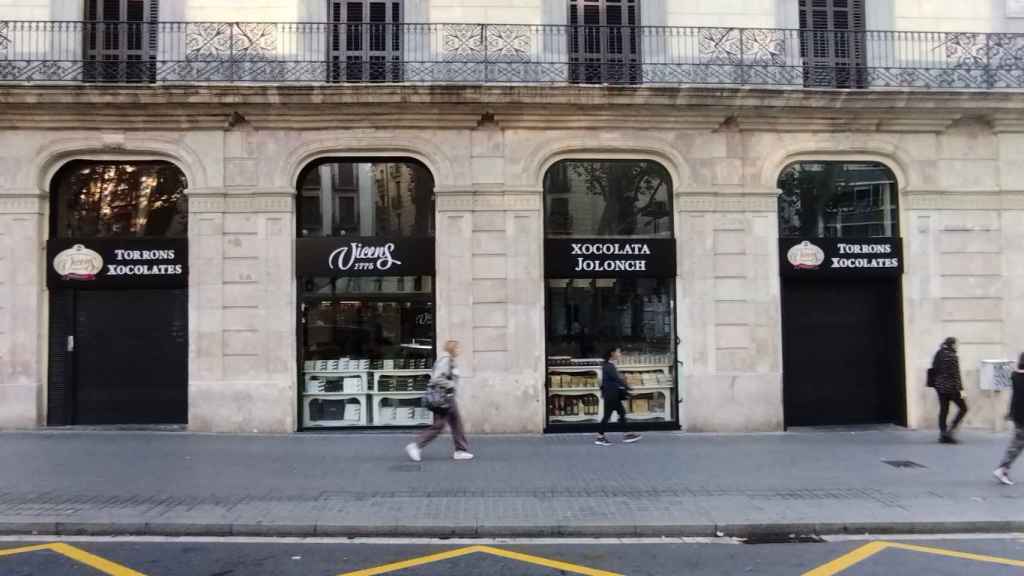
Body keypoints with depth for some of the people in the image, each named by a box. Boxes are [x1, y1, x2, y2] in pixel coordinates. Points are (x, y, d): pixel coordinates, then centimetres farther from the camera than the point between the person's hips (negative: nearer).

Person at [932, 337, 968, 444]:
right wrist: (960, 389, -14)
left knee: (943, 410, 10)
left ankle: (943, 435, 10)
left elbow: (934, 370, 12)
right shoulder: (952, 356, -13)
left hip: (940, 386, 7)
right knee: (963, 408, 6)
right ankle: (950, 431, -2)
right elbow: (956, 374, -16)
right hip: (951, 387, -7)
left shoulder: (938, 354, 8)